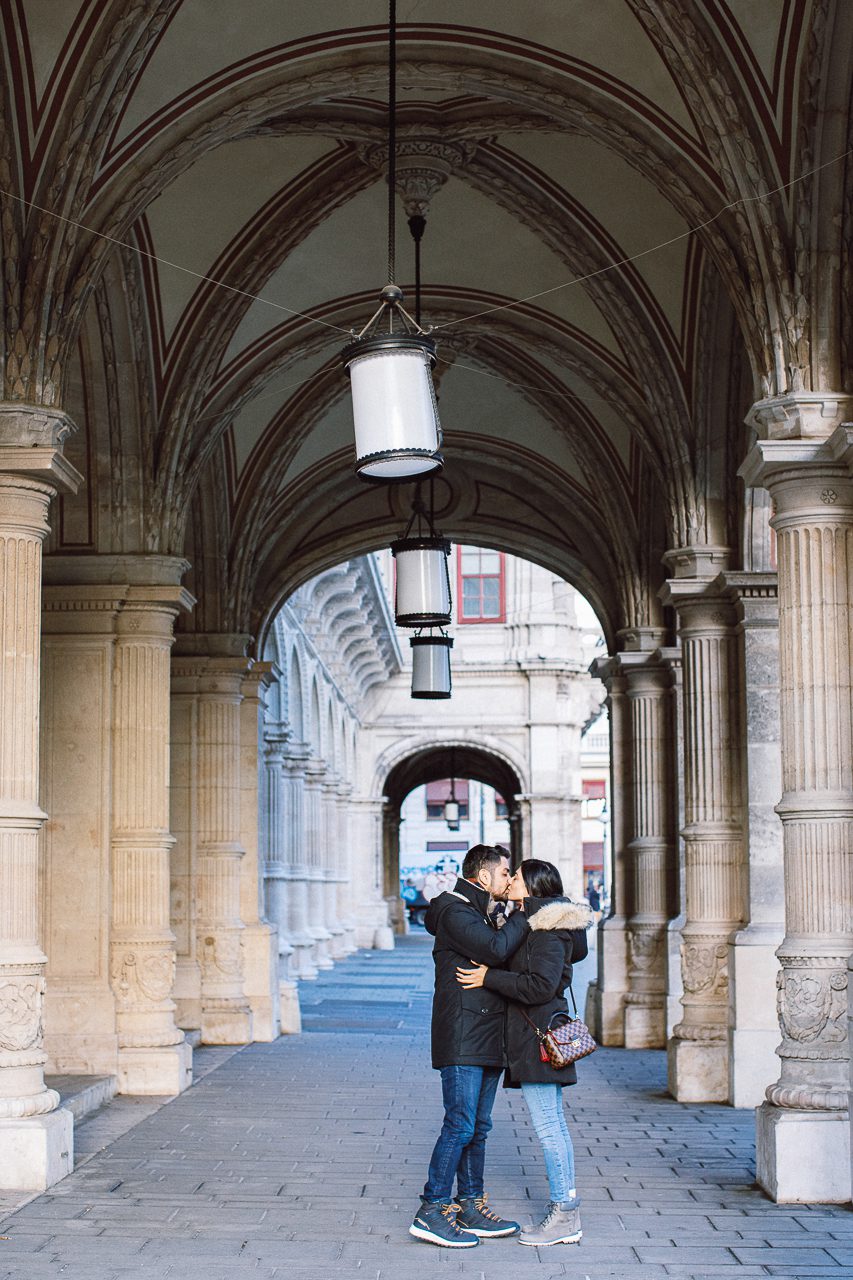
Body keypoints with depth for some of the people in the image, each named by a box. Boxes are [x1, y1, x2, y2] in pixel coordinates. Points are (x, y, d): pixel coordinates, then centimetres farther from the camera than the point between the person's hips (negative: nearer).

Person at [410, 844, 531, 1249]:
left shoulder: (479, 914, 22)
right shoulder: (456, 912, -11)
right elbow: (495, 949, -24)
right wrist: (524, 917, -11)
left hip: (486, 1041, 10)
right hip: (461, 1039, -10)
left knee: (478, 1126, 12)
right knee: (460, 1125, -11)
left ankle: (471, 1208, 18)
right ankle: (431, 1212, -6)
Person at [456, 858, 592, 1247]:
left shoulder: (548, 931, -14)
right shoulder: (530, 924, 16)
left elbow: (541, 986, -23)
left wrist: (490, 977, -17)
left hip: (540, 1038, -10)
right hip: (533, 1037, 10)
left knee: (548, 1129, -7)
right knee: (554, 1127, 12)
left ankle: (563, 1217, -2)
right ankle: (565, 1214, 16)